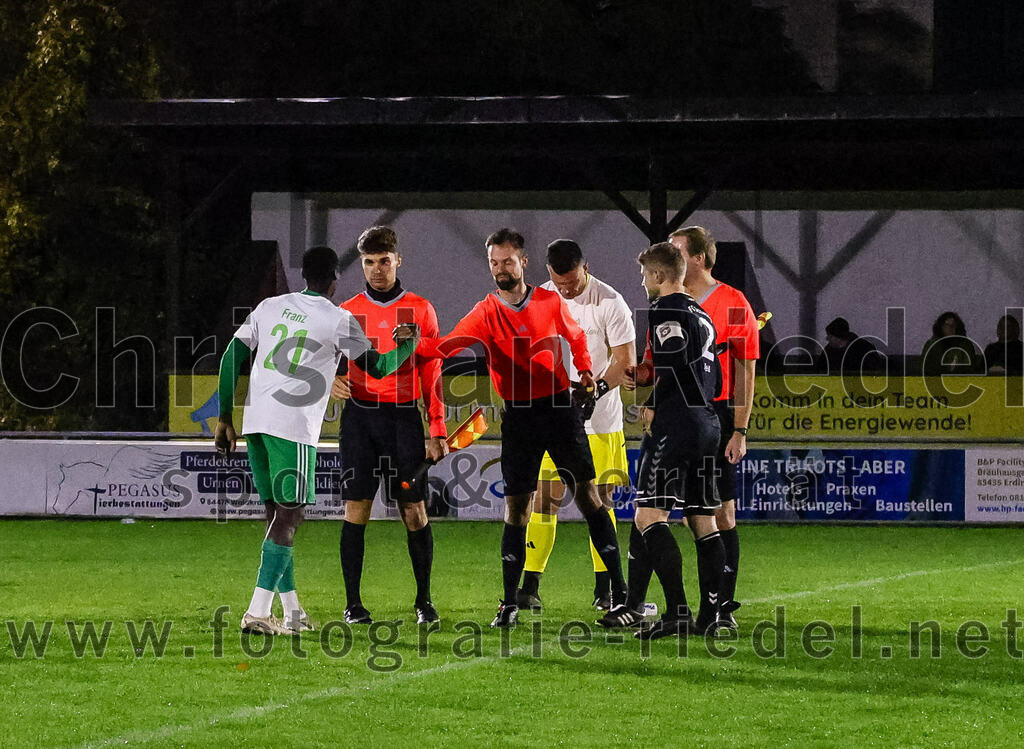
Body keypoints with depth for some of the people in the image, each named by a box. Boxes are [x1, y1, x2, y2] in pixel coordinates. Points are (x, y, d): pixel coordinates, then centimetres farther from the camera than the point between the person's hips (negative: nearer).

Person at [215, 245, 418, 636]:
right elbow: (377, 368, 8)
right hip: (293, 427, -6)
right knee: (288, 515, -4)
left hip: (255, 421, 6)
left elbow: (232, 358, 13)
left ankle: (292, 612, 16)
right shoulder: (339, 321, 0)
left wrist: (225, 419, 18)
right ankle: (258, 611, -15)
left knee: (277, 512, 14)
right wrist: (407, 345, 28)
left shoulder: (268, 307, 15)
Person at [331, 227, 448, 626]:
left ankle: (424, 600, 10)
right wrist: (330, 381, -12)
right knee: (357, 509, -4)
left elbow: (431, 373, 8)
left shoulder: (420, 309, 7)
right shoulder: (347, 311, 8)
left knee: (414, 511, -2)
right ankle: (353, 604, 1)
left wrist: (437, 430, 3)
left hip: (404, 417, 0)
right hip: (360, 416, 0)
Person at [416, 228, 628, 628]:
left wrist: (585, 369, 4)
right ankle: (509, 604, 6)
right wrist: (416, 343, -37)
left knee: (587, 496, 0)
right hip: (518, 414, -1)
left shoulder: (550, 302, 2)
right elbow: (450, 344, -19)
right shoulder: (485, 313, -3)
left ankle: (619, 591, 5)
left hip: (561, 407, 1)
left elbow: (576, 336, 21)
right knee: (516, 507, -1)